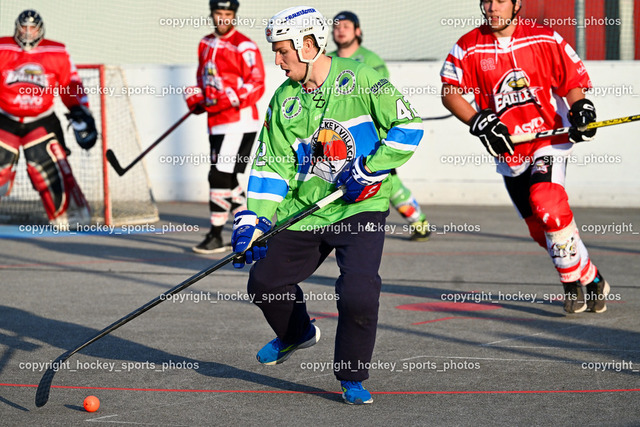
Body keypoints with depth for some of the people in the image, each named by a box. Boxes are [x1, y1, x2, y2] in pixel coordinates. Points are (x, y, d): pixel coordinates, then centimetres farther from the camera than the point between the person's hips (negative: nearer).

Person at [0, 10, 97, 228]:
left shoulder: (57, 54, -1)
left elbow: (71, 86, 6)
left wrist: (81, 114, 1)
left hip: (41, 121, 0)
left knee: (51, 167, -10)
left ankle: (70, 212, -1)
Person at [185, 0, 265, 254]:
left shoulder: (244, 47, -11)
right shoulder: (206, 44, 15)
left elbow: (256, 87, -15)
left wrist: (229, 99, -26)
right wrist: (196, 96, 10)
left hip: (239, 121, -9)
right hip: (216, 121, 9)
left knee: (220, 175, -11)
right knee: (227, 178, 13)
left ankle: (215, 237, -6)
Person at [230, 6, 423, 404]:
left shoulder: (359, 79, -11)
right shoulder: (283, 100, 5)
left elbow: (408, 126, -11)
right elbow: (273, 166, 5)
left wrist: (369, 170, -17)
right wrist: (254, 220, -7)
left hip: (361, 207, -5)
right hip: (305, 212, 6)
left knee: (358, 292, -21)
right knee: (265, 280, 9)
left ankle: (353, 377, 0)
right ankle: (297, 333, 41)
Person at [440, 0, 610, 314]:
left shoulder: (545, 40, -4)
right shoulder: (468, 48, -2)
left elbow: (572, 80, 4)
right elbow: (449, 92, -3)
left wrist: (580, 108, -15)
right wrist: (478, 122, -17)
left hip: (549, 138, -3)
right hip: (508, 152, 3)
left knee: (546, 202, -27)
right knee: (540, 229, 4)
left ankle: (575, 280, -12)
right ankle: (591, 278, 23)